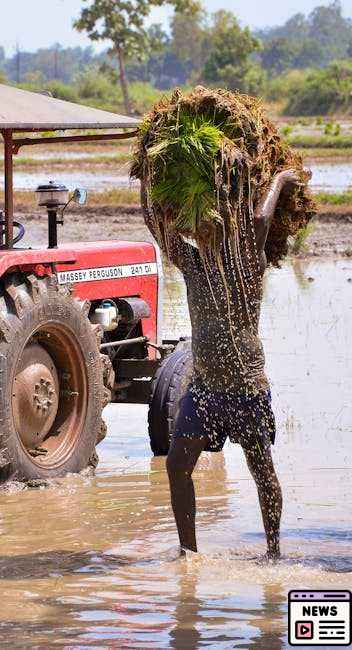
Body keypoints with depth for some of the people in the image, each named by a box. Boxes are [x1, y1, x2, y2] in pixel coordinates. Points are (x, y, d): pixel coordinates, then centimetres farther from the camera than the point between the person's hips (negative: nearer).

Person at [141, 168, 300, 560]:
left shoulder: (248, 264, -6)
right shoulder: (192, 260, 5)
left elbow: (258, 220, -22)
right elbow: (153, 218, 2)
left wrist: (279, 181, -8)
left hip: (246, 386, -4)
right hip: (203, 385, 4)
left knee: (262, 469, 5)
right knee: (177, 464, -5)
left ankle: (273, 547, 19)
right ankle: (188, 550, 4)